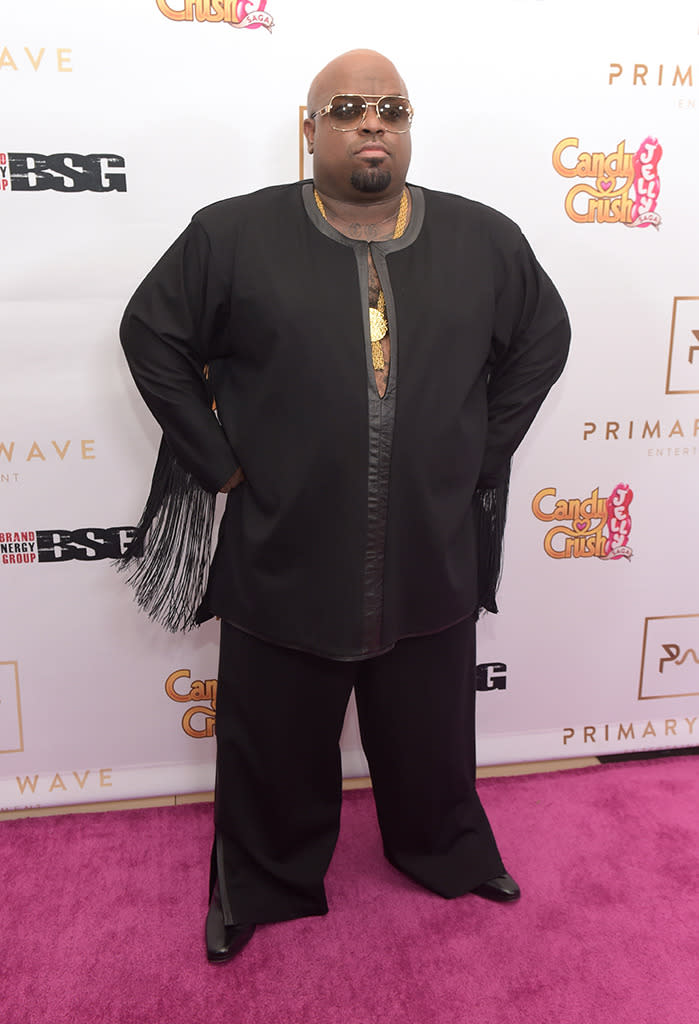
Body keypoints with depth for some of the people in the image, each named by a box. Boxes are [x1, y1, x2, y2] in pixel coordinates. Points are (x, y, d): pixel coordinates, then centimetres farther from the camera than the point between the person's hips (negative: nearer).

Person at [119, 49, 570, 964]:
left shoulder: (484, 240, 3)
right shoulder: (233, 235, -4)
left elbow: (543, 338, 13)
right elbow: (154, 335, 1)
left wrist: (483, 454, 6)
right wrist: (219, 461, -4)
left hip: (433, 562, 2)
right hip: (282, 563, -1)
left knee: (433, 736, 21)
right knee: (277, 746, 16)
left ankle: (448, 853, 50)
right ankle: (264, 884, 43)